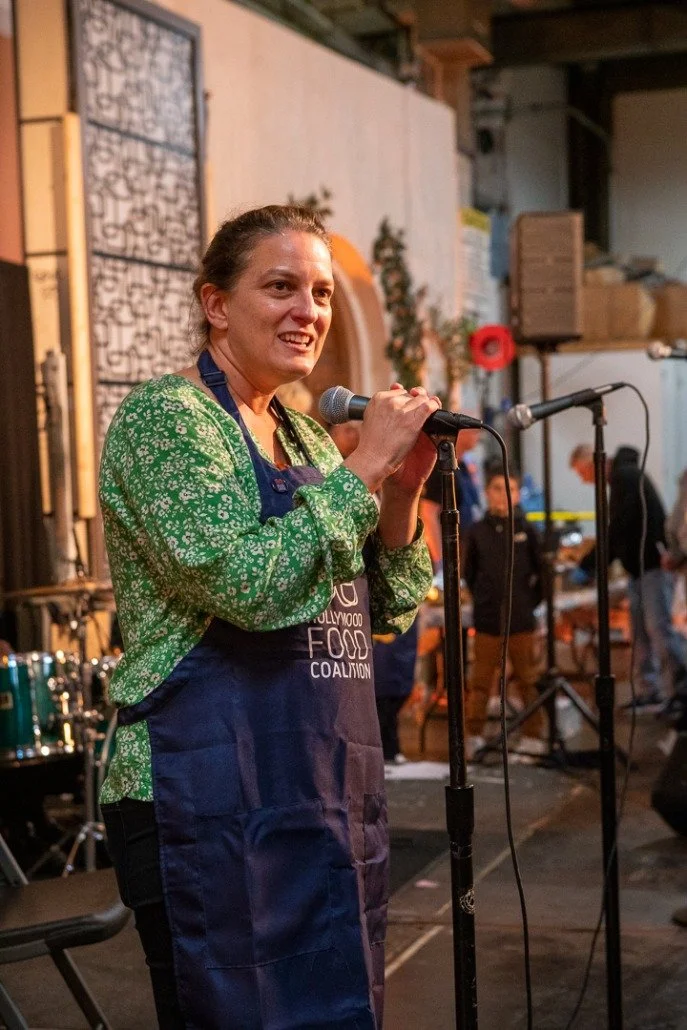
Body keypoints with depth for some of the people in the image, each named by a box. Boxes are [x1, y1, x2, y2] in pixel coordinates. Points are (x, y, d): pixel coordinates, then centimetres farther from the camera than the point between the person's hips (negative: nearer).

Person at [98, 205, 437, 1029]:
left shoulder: (304, 436, 13)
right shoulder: (165, 418, -10)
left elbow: (382, 614, 14)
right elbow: (247, 583, -24)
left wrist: (403, 492, -1)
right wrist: (365, 467, -16)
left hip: (330, 789, 8)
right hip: (218, 798, -8)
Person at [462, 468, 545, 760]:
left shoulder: (526, 530, 0)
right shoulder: (477, 531, 0)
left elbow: (541, 570, 7)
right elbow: (468, 572, 11)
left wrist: (532, 599, 4)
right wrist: (482, 599, 8)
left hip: (522, 619, 0)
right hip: (486, 620, 0)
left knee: (529, 679, 6)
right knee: (480, 681, 5)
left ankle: (532, 736, 15)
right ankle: (473, 736, 13)